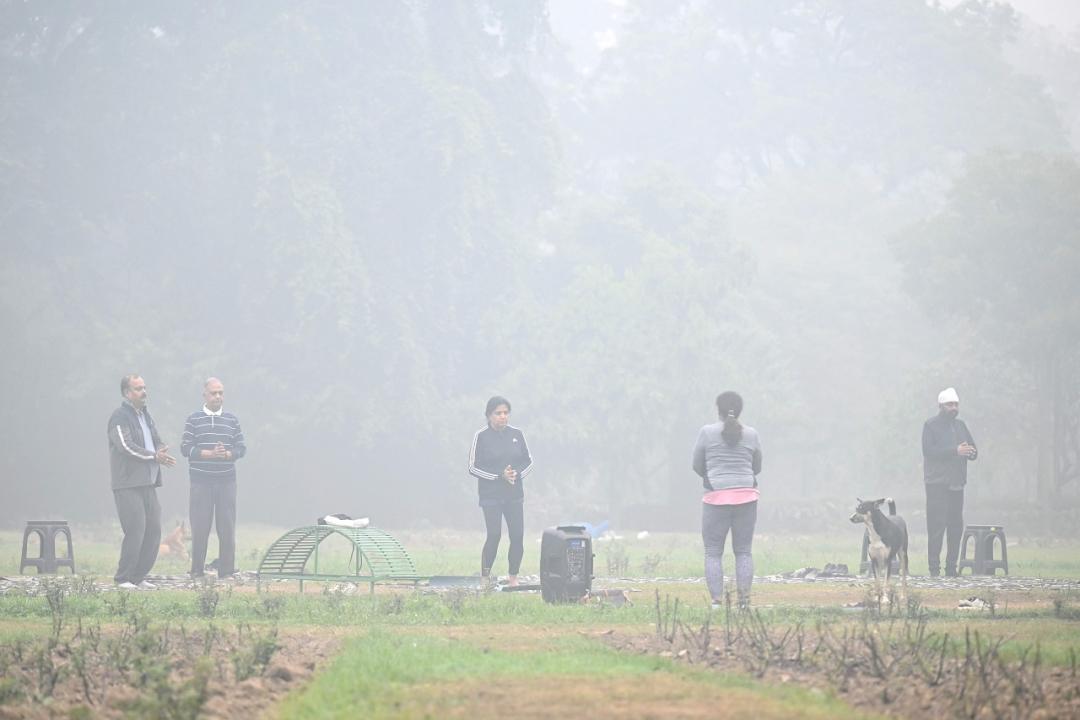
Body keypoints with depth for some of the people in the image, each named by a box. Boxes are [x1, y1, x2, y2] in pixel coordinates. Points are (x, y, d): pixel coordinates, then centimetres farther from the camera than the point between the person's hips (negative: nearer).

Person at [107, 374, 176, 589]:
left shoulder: (146, 415, 20)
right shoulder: (120, 417, -7)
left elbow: (157, 442, 21)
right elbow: (126, 446, -17)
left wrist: (162, 454, -2)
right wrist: (154, 456, -17)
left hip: (148, 483, 8)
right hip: (128, 485, -8)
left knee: (154, 530, 6)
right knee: (135, 530, -12)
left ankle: (138, 577, 14)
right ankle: (123, 578, -3)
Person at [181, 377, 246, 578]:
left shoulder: (232, 420, 9)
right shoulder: (194, 420, 3)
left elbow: (241, 448, 7)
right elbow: (186, 448, -4)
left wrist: (226, 454, -14)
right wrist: (210, 454, -16)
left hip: (226, 481, 2)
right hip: (201, 482, -2)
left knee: (227, 528, 1)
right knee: (199, 527, -1)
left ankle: (227, 571, 6)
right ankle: (197, 571, 7)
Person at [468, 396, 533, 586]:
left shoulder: (516, 434, 6)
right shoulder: (481, 436, -5)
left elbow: (528, 462, 13)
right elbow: (473, 467, -5)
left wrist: (517, 474, -8)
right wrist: (499, 476, -14)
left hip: (515, 495, 4)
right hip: (491, 496, -4)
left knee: (517, 536, -2)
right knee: (494, 535, -11)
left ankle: (513, 577, 10)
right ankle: (485, 577, 1)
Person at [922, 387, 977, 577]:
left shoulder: (960, 425, 17)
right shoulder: (931, 425, -2)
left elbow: (973, 451, 17)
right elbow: (928, 450, -15)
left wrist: (970, 452, -9)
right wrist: (955, 450, -21)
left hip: (956, 483, 6)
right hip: (937, 484, -6)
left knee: (956, 526, 5)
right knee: (937, 526, -10)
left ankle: (951, 568, 11)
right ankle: (934, 567, -8)